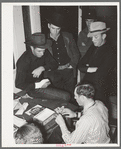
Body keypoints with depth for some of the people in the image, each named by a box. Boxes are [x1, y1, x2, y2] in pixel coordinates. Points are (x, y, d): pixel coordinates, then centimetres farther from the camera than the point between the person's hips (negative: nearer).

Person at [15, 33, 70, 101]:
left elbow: (55, 64, -1)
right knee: (66, 96, -21)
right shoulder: (23, 61, -23)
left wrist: (42, 68, -21)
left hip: (42, 82, 7)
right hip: (32, 88, -7)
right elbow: (19, 84, -17)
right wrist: (38, 85, -28)